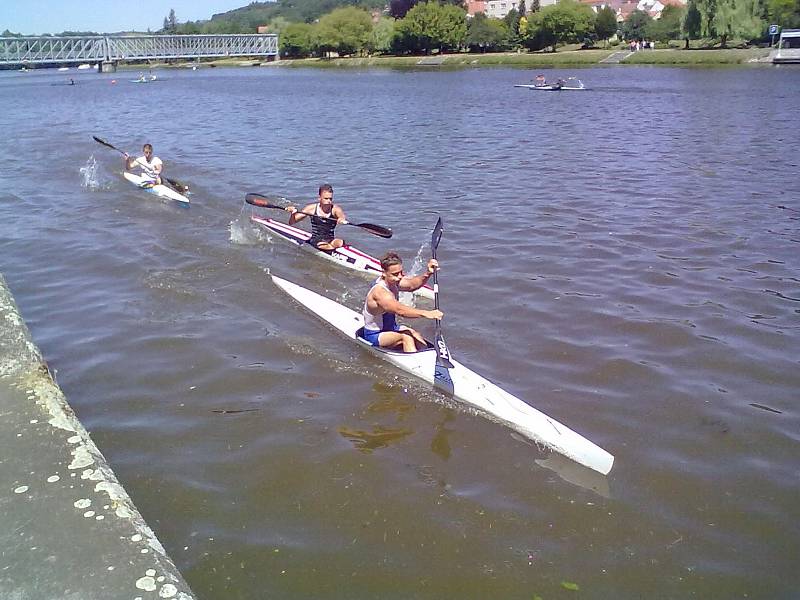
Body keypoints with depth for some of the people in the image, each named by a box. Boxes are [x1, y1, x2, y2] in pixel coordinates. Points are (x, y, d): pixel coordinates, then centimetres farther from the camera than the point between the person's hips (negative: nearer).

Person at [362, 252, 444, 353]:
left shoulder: (393, 281, -4)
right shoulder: (379, 291, -30)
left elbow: (412, 285, -20)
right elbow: (400, 310, -40)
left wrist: (427, 274, -39)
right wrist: (427, 313, -48)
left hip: (391, 327, 8)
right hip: (374, 336, -8)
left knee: (415, 335, -12)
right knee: (406, 337, -29)